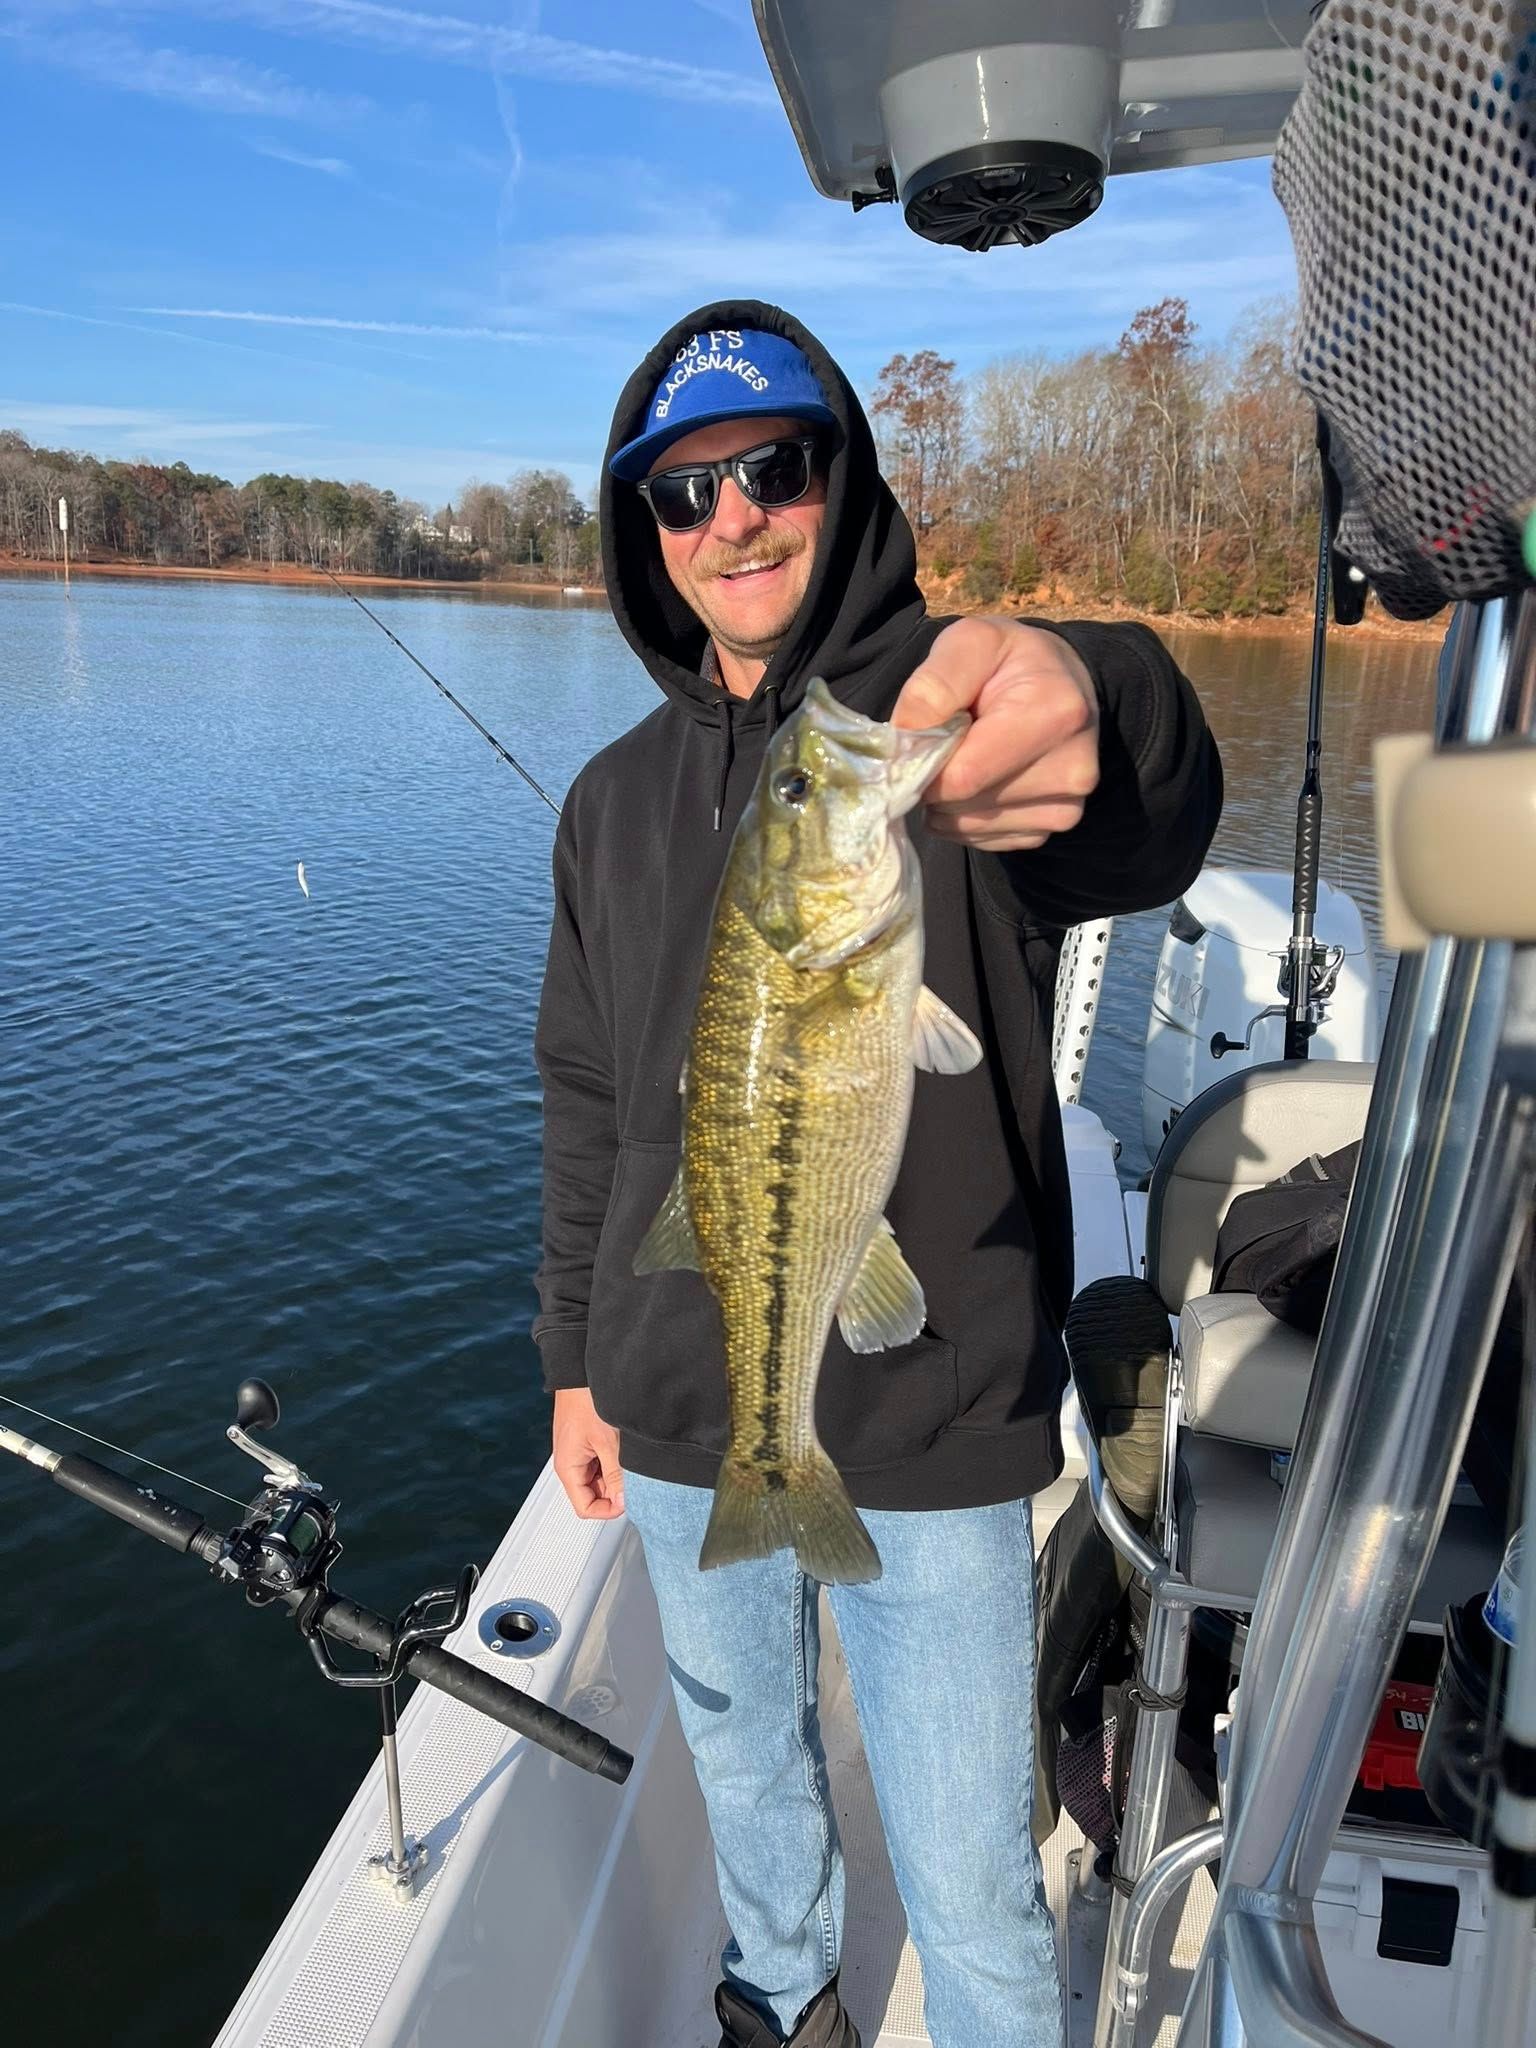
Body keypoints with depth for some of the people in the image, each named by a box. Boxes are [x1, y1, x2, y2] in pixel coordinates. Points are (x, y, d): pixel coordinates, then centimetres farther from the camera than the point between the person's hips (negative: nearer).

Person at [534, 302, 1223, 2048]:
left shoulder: (953, 711, -10)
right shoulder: (616, 799, 4)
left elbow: (1148, 829, -34)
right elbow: (590, 1103, 10)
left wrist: (1092, 705, -56)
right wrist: (575, 1364, 11)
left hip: (929, 1427, -4)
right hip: (678, 1416, 5)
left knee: (970, 1888, 9)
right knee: (743, 1765, 26)